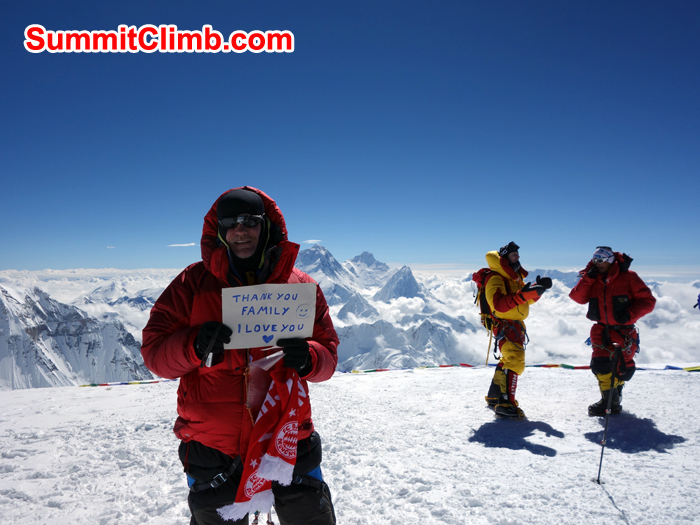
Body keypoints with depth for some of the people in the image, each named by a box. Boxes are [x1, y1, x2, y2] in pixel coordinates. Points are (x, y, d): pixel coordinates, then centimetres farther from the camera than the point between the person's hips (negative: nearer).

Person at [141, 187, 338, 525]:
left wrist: (308, 358, -20)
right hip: (212, 447, 0)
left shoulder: (299, 285, 0)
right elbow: (154, 351, -4)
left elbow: (329, 352, 3)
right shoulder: (193, 283, -2)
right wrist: (195, 346, -24)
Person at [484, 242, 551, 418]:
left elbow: (527, 300, 17)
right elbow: (499, 305, -29)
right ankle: (505, 404, -15)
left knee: (507, 361, 18)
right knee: (515, 362, -18)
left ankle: (494, 396, 30)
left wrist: (538, 288, 0)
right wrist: (522, 294, -36)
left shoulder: (515, 277, 16)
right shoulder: (495, 279, -15)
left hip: (516, 324, 10)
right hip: (504, 326, -10)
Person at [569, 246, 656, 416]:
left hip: (624, 330, -2)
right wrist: (588, 277, -16)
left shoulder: (628, 277, -7)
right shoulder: (592, 279, 3)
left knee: (623, 368, 6)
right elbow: (578, 297, -7)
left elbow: (647, 300, -7)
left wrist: (629, 314, -22)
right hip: (602, 330, 2)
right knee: (600, 364, -10)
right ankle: (610, 400, 9)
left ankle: (615, 394, 32)